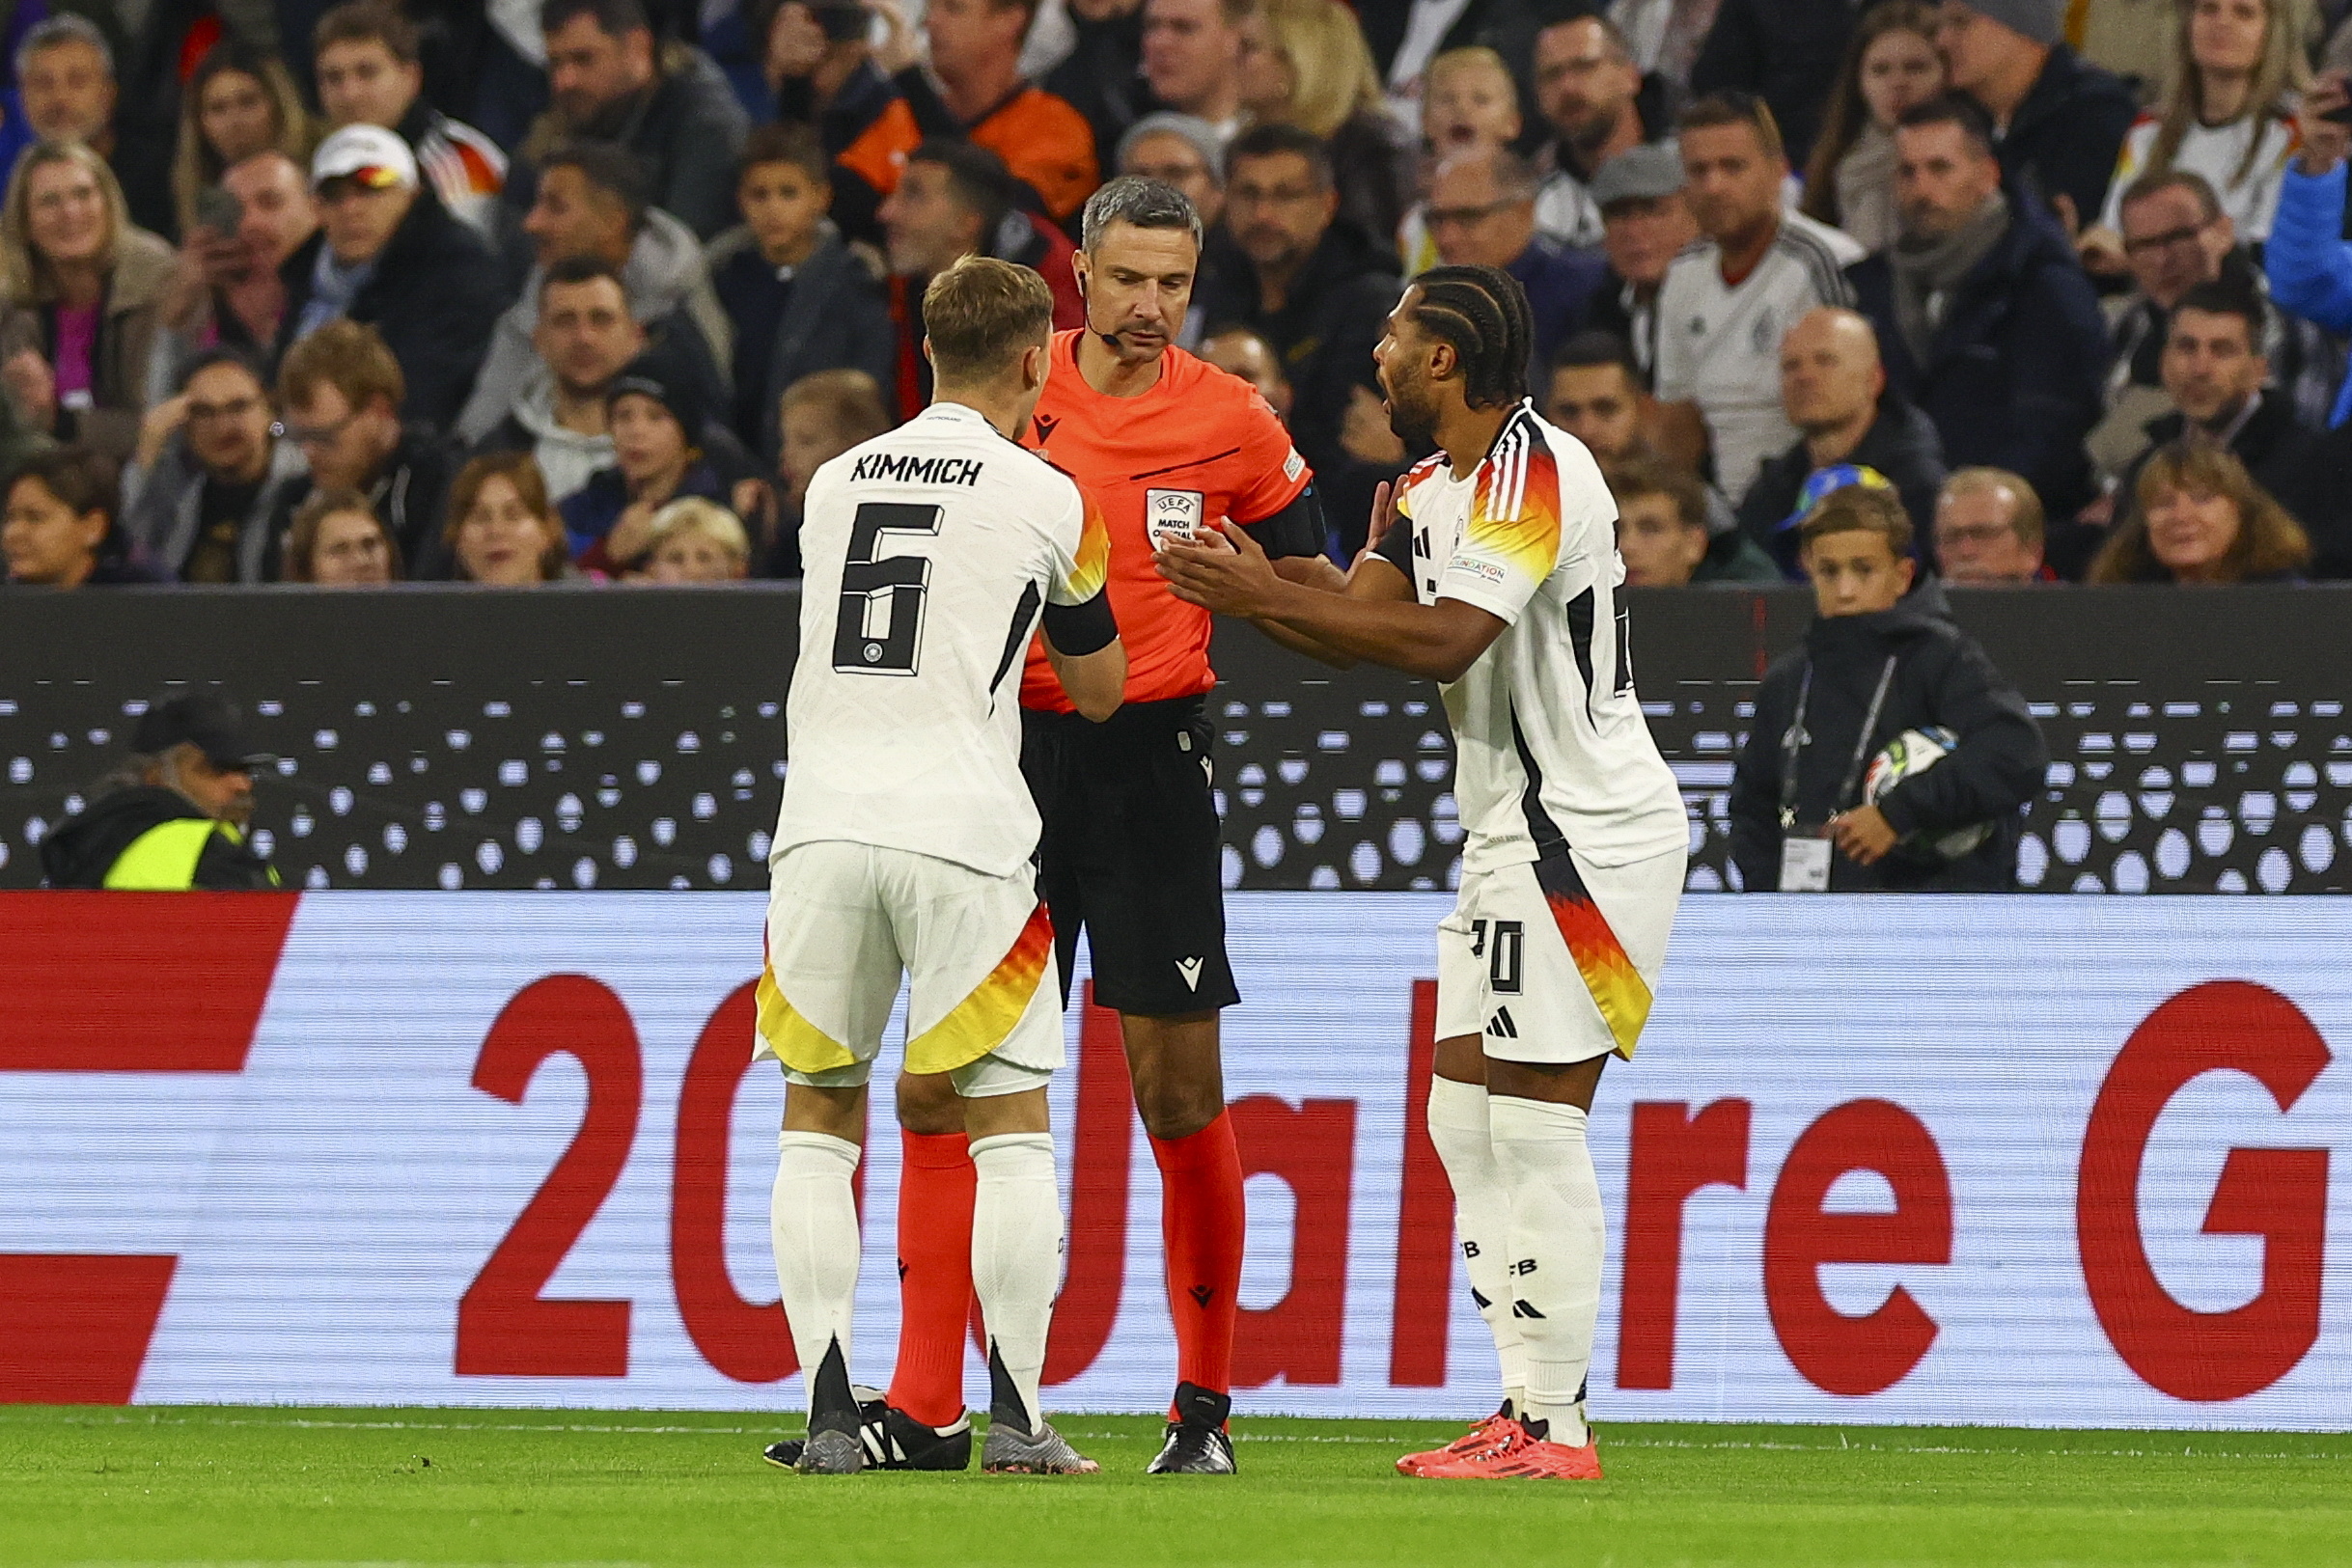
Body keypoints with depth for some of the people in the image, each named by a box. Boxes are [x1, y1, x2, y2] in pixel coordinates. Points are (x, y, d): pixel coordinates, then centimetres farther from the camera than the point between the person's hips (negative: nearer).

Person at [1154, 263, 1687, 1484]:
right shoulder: (1436, 487, 15)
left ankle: (1554, 1428, -7)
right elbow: (1358, 621, 8)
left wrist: (1266, 598, -24)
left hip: (1586, 837, -10)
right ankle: (1527, 1405, 10)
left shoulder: (1534, 472, -16)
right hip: (1515, 836, 10)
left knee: (1535, 1127, -10)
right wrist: (1245, 589, -9)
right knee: (1466, 1119, 8)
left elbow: (1444, 642, -25)